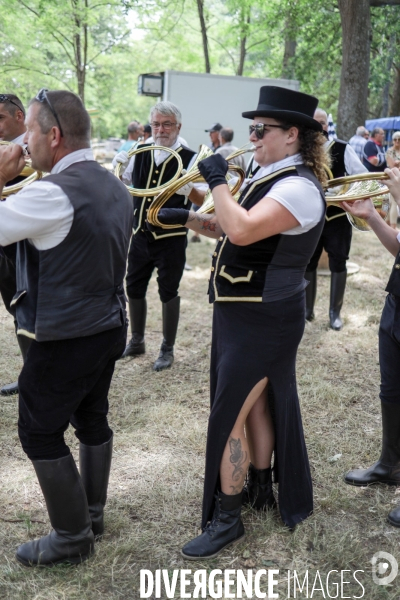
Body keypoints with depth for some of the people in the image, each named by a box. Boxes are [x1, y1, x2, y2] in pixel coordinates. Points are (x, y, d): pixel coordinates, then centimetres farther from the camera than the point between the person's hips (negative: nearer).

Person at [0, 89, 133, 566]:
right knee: (92, 420, 20)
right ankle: (92, 514, 36)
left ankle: (72, 538, 19)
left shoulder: (53, 193, -23)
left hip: (64, 340, -8)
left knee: (40, 434, 7)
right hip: (109, 327, 9)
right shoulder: (113, 186, 5)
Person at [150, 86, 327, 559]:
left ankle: (226, 518, 13)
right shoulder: (269, 177, 10)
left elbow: (243, 231, -34)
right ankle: (260, 489, 38)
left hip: (262, 322, -9)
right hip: (243, 315, 10)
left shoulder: (298, 186, -21)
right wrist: (188, 218, 3)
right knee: (255, 406, 20)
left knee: (228, 415, -3)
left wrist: (217, 181, -22)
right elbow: (230, 230, 17)